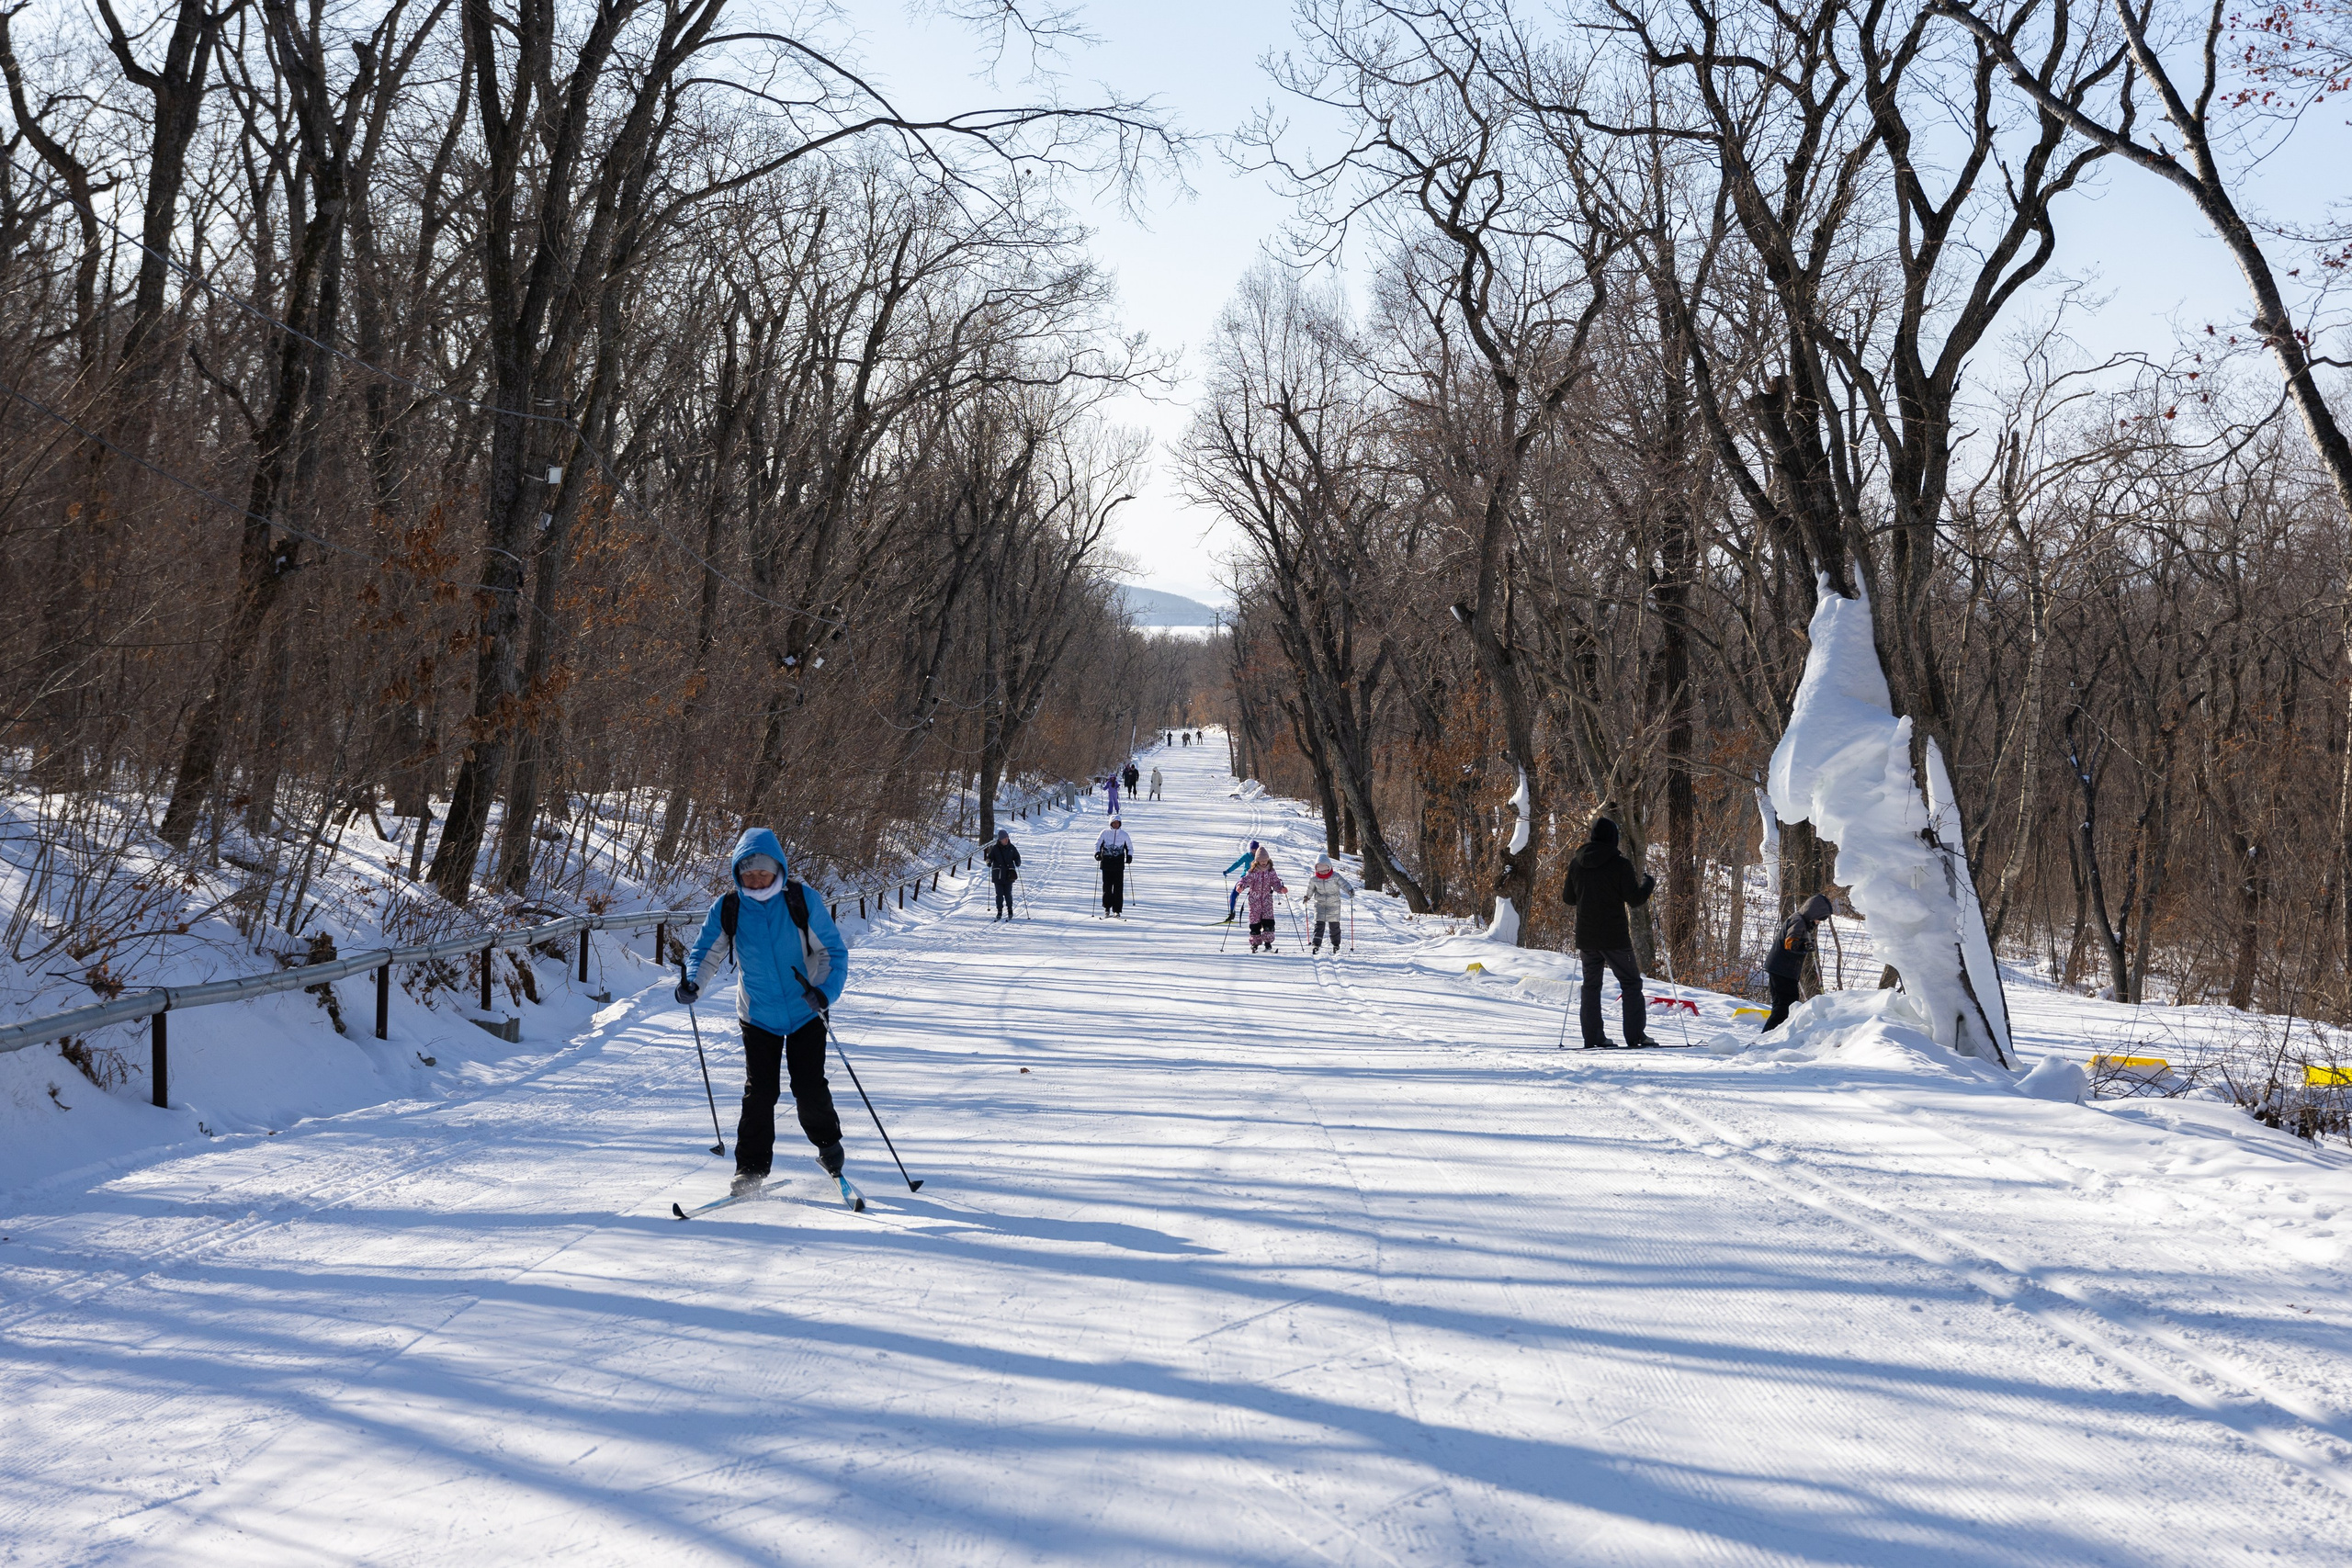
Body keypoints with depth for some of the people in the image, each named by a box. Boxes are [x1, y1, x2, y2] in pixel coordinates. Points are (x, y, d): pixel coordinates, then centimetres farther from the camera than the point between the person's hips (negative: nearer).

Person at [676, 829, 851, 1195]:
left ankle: (828, 1145, 24)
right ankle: (751, 1168, 7)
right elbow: (703, 951, 5)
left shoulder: (802, 901, -11)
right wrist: (692, 982, -17)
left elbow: (834, 951, -7)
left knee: (810, 1091, -3)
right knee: (758, 1093, -6)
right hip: (758, 1017, 1)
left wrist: (827, 991, -24)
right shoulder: (727, 909, -6)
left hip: (806, 1013, -1)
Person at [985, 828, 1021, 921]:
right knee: (999, 894, -1)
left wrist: (1017, 862, -12)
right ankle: (999, 911, 10)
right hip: (998, 875, 0)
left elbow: (1017, 857, 10)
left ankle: (1010, 910, 17)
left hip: (1009, 875, 0)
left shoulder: (1011, 848, 3)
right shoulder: (995, 848, -1)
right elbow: (990, 857, 4)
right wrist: (989, 862, -18)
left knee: (1008, 894, 0)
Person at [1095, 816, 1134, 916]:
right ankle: (1107, 907, 15)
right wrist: (1097, 853, -8)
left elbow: (1129, 847, 20)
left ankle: (1117, 910, -2)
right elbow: (1098, 843, 9)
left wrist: (1129, 856, 4)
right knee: (1107, 886, 0)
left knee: (1118, 887, -5)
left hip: (1119, 863, 0)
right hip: (1106, 862, 0)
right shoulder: (1105, 833, 5)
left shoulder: (1124, 834, 9)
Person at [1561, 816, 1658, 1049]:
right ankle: (1635, 1035, 0)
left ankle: (1592, 1037, 7)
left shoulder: (1576, 862, 3)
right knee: (1631, 983, 6)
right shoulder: (1620, 864, -12)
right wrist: (1649, 883, 8)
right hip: (1614, 937, -4)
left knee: (1591, 984, 12)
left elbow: (1569, 899, 11)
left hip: (1586, 937, 4)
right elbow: (1635, 899, -11)